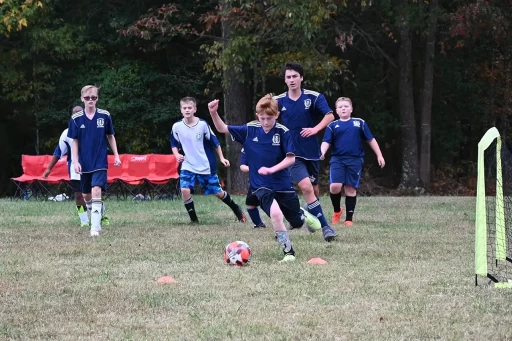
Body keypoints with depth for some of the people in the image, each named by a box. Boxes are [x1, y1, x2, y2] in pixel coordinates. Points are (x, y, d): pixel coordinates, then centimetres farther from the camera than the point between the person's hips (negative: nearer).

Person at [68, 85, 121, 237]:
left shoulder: (105, 116, -3)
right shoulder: (76, 119, -3)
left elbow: (110, 136, 8)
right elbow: (74, 141, 2)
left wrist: (116, 156, 6)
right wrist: (75, 161, -5)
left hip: (100, 162, -2)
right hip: (84, 164, 2)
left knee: (96, 191, -17)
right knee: (87, 195, 11)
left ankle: (95, 227, -19)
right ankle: (95, 217, 35)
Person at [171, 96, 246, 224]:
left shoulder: (202, 124, -14)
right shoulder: (177, 126, -8)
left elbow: (215, 142, -3)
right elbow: (174, 144, 8)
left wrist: (221, 158, -2)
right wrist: (177, 154, -12)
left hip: (206, 166, -2)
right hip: (188, 166, 2)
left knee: (218, 192, 8)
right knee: (185, 190, -21)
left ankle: (237, 210, 33)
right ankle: (193, 218, -4)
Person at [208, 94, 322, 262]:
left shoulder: (283, 132, -12)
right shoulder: (250, 130, -6)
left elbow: (291, 159, -13)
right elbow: (223, 129, -4)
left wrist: (271, 169, -26)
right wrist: (214, 113, -22)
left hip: (283, 184, 0)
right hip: (261, 186, 0)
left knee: (297, 222, 13)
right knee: (275, 213, -29)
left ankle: (304, 215, 54)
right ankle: (288, 252, -12)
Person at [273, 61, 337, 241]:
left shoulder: (314, 97, -6)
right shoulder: (279, 101, -2)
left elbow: (329, 116, -16)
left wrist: (315, 129, -28)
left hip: (312, 152, 2)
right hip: (292, 153, -2)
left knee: (314, 190, 14)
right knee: (306, 187, -21)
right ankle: (324, 226, -18)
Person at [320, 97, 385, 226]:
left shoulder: (360, 123, 10)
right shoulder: (332, 126, 9)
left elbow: (371, 140, 14)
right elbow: (326, 142, 0)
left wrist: (379, 155, 10)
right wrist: (322, 152, -21)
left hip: (355, 160, 0)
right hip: (337, 159, 0)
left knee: (351, 189, 1)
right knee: (335, 186, -17)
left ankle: (349, 219, 10)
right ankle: (337, 211, 10)